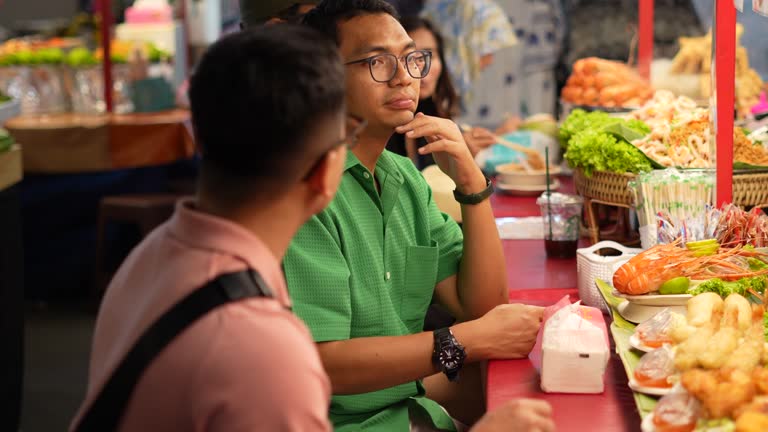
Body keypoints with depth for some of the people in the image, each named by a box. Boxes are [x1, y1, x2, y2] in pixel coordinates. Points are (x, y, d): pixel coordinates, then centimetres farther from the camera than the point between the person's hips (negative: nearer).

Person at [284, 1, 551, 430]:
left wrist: (471, 182, -9)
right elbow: (318, 363, -25)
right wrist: (469, 341, -20)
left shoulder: (405, 177, 7)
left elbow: (480, 304, 3)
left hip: (405, 392, 8)